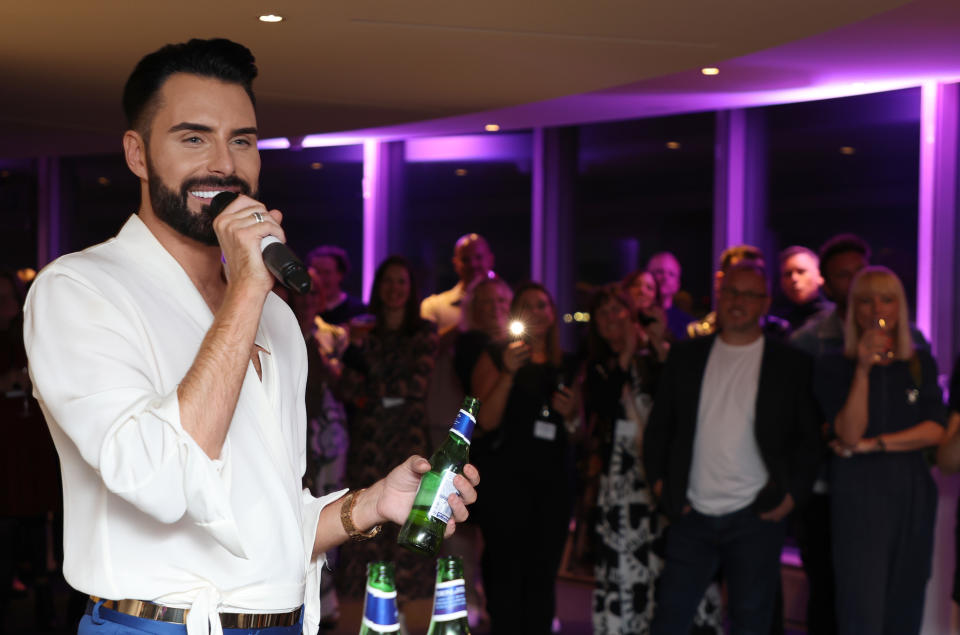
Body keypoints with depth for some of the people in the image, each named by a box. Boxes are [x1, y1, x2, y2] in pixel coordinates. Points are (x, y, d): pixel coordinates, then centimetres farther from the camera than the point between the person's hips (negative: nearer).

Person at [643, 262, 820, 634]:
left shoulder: (790, 363, 1)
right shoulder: (686, 356, 8)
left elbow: (809, 437, 1)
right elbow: (659, 425, 12)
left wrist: (792, 496, -7)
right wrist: (659, 484, 3)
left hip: (756, 518, -2)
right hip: (692, 516, 2)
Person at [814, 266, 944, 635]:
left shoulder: (921, 365, 11)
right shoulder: (834, 368, 1)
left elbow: (934, 431, -1)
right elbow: (849, 434, -11)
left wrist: (871, 444, -8)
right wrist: (863, 369, -18)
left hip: (913, 492, 3)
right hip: (859, 493, -3)